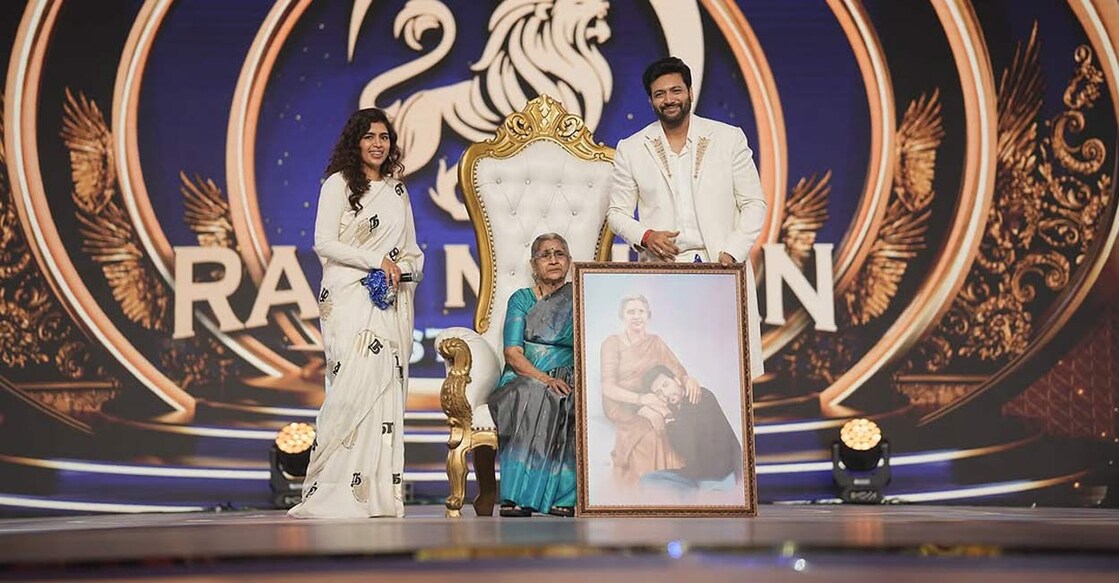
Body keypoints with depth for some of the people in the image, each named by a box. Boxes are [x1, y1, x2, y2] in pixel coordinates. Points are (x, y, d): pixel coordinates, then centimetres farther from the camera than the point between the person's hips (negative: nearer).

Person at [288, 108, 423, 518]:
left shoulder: (397, 190, 19)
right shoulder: (339, 183, 2)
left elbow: (412, 250, 23)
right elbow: (324, 243, -7)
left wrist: (404, 267, 0)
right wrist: (377, 261, -12)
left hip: (391, 301, 6)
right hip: (349, 297, -6)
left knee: (388, 390, 0)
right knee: (355, 383, -17)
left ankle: (381, 491, 1)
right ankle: (330, 490, -13)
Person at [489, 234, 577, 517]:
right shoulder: (521, 299, 13)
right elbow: (513, 353, 0)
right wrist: (544, 379, -18)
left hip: (565, 382, 1)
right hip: (522, 380, -1)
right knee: (531, 397, -37)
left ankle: (562, 497, -38)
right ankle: (516, 497, -40)